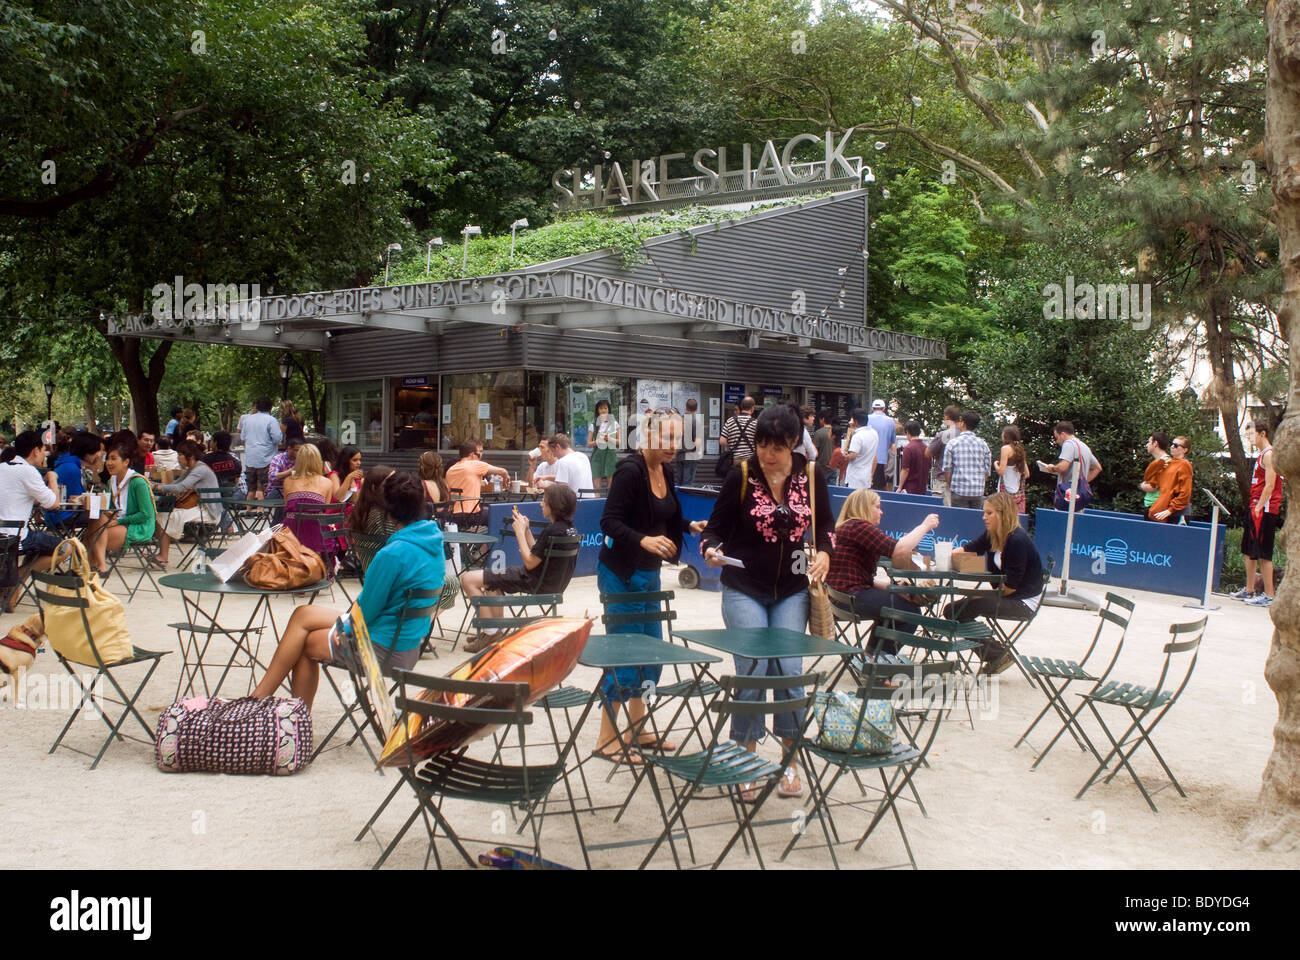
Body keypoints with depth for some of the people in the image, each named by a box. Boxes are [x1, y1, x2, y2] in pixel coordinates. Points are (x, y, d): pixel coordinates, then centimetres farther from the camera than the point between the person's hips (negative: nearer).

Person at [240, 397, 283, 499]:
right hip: (265, 459, -5)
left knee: (251, 488, 15)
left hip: (249, 459, 5)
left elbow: (242, 437, 18)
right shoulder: (271, 420, -9)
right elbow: (278, 438, -14)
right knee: (262, 488, -5)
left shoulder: (248, 419, 10)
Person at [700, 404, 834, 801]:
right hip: (744, 590, -2)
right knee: (751, 672, -5)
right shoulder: (740, 476, -8)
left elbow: (825, 523, 13)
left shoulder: (810, 477, 0)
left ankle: (790, 761, 15)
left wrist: (824, 552, -6)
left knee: (789, 671, -1)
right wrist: (712, 550, -25)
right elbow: (717, 526, -3)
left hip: (791, 591, 2)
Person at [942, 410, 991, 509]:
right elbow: (987, 471, 9)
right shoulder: (983, 444, 7)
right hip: (978, 492, 3)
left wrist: (951, 487, 11)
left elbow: (947, 469, -2)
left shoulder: (953, 443, -2)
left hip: (959, 491, -3)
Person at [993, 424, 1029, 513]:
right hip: (1019, 492, 7)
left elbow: (1001, 471, -13)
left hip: (1007, 491, -7)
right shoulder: (1020, 449, 13)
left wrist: (995, 464, 5)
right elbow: (1027, 474, 14)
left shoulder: (1006, 448, -8)